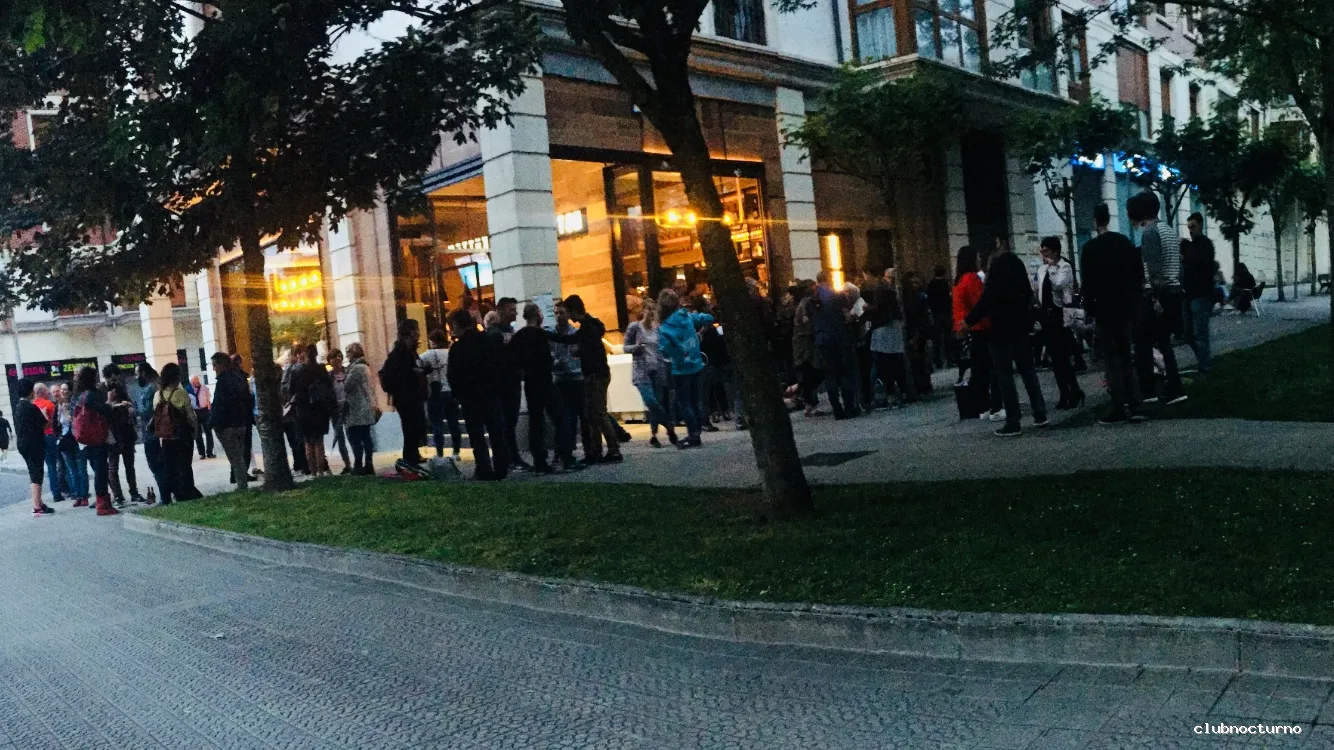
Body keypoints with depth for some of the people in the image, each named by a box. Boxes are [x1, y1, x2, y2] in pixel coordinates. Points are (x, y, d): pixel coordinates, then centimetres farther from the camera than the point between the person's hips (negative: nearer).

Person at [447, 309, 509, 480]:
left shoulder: (457, 348, -10)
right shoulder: (493, 341, 3)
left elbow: (453, 376, -9)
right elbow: (503, 366, 5)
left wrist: (458, 395, 4)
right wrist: (498, 388, 10)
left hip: (471, 398, -4)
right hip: (493, 395, 4)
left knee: (477, 436, 3)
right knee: (497, 434, 11)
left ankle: (485, 471, -2)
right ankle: (501, 469, 10)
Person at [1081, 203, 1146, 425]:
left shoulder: (1090, 248, -10)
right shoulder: (1125, 242, 8)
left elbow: (1088, 283, -13)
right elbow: (1138, 273, 9)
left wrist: (1090, 311, -7)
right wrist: (1132, 300, 14)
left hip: (1104, 311, -6)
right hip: (1125, 309, 6)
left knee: (1112, 361, -2)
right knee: (1126, 359, 13)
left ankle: (1119, 410, -3)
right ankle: (1134, 407, 10)